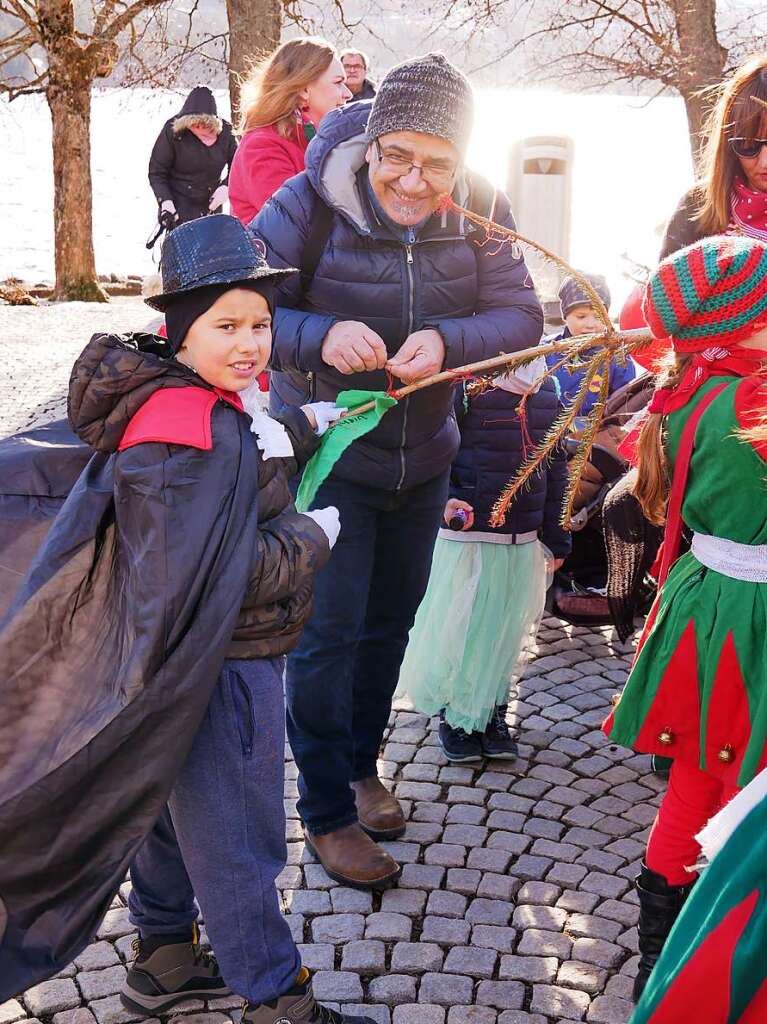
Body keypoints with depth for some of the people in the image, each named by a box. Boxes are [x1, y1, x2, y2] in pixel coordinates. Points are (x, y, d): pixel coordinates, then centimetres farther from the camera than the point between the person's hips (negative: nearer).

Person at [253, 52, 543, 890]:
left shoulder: (481, 210, -10)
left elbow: (521, 317, -12)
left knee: (389, 624, 19)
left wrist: (448, 342, -32)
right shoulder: (313, 202, -20)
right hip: (325, 452, -4)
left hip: (422, 455, 5)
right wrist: (319, 337, -38)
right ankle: (328, 813, 16)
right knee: (328, 633, -2)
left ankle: (361, 763, 41)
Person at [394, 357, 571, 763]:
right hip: (466, 533, -5)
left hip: (523, 542, 5)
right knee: (457, 625, 3)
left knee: (507, 628, 13)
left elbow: (555, 464, 14)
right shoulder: (466, 383, -11)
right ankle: (454, 714, 23)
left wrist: (556, 537, 15)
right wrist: (445, 499, -25)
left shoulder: (546, 390, 8)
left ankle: (491, 710, 30)